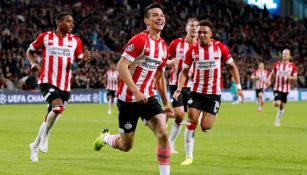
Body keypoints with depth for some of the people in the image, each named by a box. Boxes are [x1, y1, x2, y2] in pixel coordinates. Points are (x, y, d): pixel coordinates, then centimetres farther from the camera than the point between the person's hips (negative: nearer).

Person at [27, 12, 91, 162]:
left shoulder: (76, 41, 8)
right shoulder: (45, 37, 1)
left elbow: (79, 64, 13)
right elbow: (30, 51, 13)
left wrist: (84, 59, -11)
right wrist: (33, 63, -7)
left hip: (65, 85, 4)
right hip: (48, 81, -4)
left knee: (51, 116, 9)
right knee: (58, 107, -28)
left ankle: (35, 146, 27)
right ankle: (44, 137, -6)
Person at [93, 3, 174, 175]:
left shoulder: (164, 47, 8)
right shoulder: (139, 40, -15)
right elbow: (121, 66, -20)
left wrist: (166, 103, 18)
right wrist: (135, 91, -27)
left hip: (149, 97, 6)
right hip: (128, 98, -6)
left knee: (163, 134, -16)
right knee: (126, 146, 6)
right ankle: (105, 137, 40)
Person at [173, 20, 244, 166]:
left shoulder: (220, 48, -6)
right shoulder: (192, 50, -3)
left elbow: (232, 66, 5)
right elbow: (185, 71, 3)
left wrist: (238, 87, 0)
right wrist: (179, 89, -12)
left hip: (214, 93, -1)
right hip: (197, 92, 1)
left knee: (205, 128, -6)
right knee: (191, 122, -10)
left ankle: (208, 117, 32)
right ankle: (189, 156, -1)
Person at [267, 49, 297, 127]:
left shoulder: (292, 66, -1)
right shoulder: (277, 64, 2)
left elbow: (295, 78, 0)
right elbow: (271, 74, 10)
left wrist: (290, 77, -22)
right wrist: (269, 80, -9)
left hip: (286, 89, 1)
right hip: (277, 88, -1)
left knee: (282, 106, 6)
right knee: (277, 103, -20)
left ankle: (278, 120, 22)